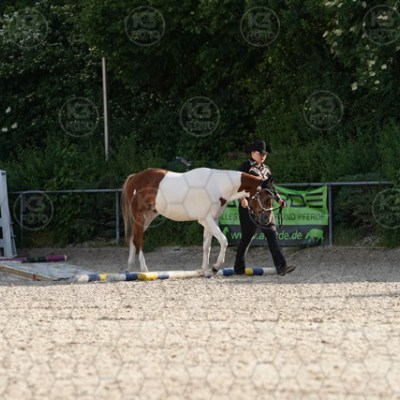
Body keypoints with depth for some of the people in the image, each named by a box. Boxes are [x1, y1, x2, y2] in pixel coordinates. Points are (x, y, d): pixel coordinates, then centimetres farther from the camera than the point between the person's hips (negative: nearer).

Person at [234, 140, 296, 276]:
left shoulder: (266, 169, 17)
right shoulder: (245, 166, -3)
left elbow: (271, 186, 22)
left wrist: (279, 199, 5)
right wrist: (242, 199, -29)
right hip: (249, 205, -6)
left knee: (272, 233, -6)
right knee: (247, 236, 1)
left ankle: (281, 266, -15)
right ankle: (239, 267, 14)